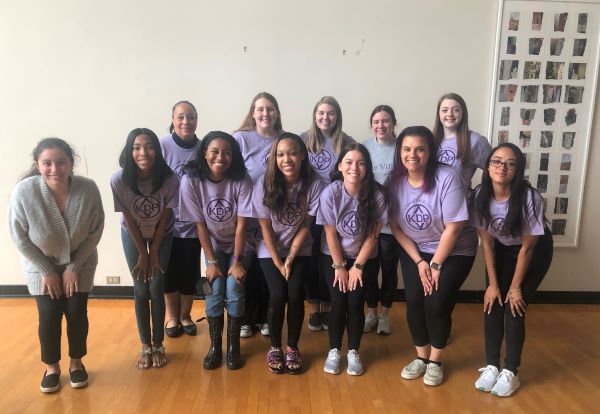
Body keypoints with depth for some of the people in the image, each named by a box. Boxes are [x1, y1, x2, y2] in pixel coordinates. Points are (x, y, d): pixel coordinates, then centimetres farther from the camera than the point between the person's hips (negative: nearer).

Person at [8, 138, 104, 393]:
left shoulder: (88, 189, -27)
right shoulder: (23, 192, -29)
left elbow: (95, 232, -14)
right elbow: (19, 237, -15)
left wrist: (74, 267, -12)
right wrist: (46, 271, -11)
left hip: (80, 263, 1)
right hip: (41, 265, 0)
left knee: (77, 313, 1)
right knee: (49, 316, -2)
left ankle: (76, 362, 26)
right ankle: (52, 367, 24)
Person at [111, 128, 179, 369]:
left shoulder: (169, 180, -29)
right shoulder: (119, 180, -29)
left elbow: (164, 218, -16)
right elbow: (129, 219, -17)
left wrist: (154, 252, -9)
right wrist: (142, 253, -9)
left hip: (162, 234, 0)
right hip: (133, 234, 0)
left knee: (156, 288, 0)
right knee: (141, 289, 3)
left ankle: (158, 345, 17)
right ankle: (145, 345, 18)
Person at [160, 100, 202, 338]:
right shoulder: (161, 146, -10)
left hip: (194, 223, 2)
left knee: (190, 272, 10)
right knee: (170, 271, 10)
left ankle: (185, 315, 31)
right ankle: (172, 316, 30)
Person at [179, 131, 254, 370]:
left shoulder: (241, 180, -23)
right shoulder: (191, 180, -21)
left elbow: (241, 224, -18)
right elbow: (200, 225, -15)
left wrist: (237, 261, -17)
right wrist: (211, 261, -14)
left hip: (240, 245, -1)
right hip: (213, 245, 1)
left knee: (234, 289, -15)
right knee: (215, 290, -14)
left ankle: (233, 345, 5)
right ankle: (214, 346, 6)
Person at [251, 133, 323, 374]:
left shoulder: (314, 184, -17)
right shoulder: (265, 183, -17)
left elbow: (305, 226, -9)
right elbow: (265, 227, -11)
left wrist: (290, 259, -11)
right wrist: (278, 262, -11)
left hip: (299, 250, 1)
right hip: (270, 250, 0)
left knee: (295, 295, -14)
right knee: (278, 296, -14)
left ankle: (293, 347, 10)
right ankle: (275, 347, 10)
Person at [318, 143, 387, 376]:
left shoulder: (376, 194, -19)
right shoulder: (330, 193, -20)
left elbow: (372, 235, -12)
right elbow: (331, 234, -13)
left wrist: (357, 266, -9)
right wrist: (340, 266, -10)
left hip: (365, 258, 0)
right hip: (334, 257, 0)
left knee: (356, 303, -5)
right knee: (338, 302, -5)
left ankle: (353, 352, 16)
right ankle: (334, 351, 15)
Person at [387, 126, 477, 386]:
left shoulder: (446, 178, -24)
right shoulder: (395, 181, -12)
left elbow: (453, 228, -20)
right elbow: (395, 225, -6)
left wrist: (435, 265, -14)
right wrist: (419, 262, -9)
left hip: (454, 252, -3)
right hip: (414, 251, 3)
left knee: (437, 303, -10)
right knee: (414, 302, -5)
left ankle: (435, 361, 15)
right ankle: (421, 357, 19)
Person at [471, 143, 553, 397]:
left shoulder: (530, 198, -32)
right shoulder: (480, 195, -21)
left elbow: (527, 247, -20)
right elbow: (487, 242, -11)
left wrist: (515, 288, -12)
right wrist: (493, 284, -9)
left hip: (535, 252, -3)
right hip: (501, 250, 3)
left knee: (514, 308, -7)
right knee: (492, 305, -4)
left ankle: (510, 372, 9)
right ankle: (491, 366, 10)